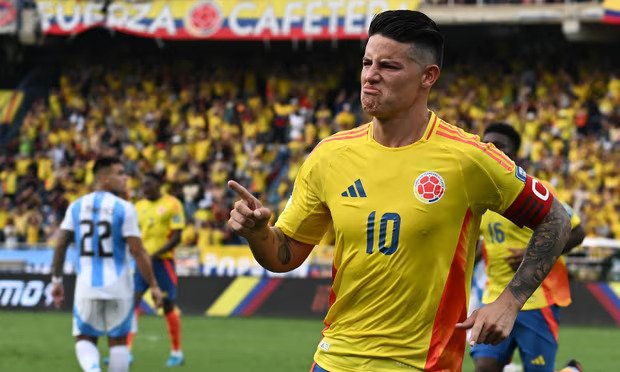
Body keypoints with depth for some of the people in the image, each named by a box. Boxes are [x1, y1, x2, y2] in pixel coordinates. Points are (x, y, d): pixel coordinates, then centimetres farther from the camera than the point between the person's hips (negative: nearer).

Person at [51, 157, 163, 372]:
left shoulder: (76, 206, 4)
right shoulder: (123, 209, -9)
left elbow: (60, 245, 3)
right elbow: (137, 252, -11)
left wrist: (57, 280, 13)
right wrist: (153, 285, -4)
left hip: (87, 285, 2)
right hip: (118, 285, -2)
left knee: (85, 338, 11)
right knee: (118, 340, 11)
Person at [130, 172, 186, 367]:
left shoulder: (172, 204, -5)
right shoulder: (139, 206, 12)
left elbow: (176, 237, -10)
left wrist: (154, 255, -18)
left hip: (163, 261, -5)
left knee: (168, 306, 1)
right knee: (132, 301, -8)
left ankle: (176, 352, 14)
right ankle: (126, 349, -11)